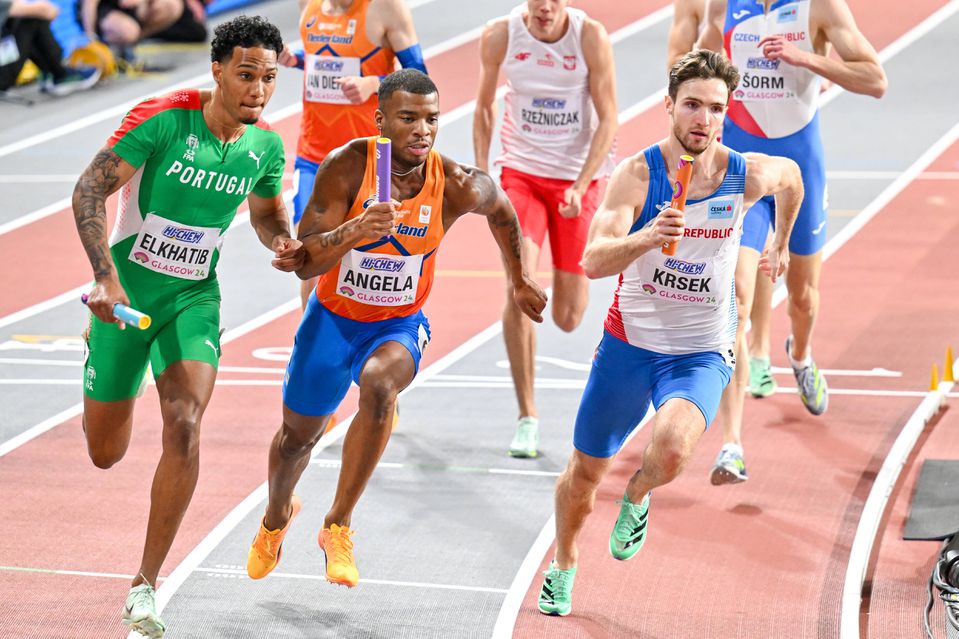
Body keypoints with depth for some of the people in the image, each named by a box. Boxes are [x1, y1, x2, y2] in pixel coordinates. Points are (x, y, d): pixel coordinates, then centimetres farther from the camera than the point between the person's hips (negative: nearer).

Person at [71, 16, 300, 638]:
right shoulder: (162, 118, -19)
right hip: (129, 290, -2)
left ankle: (145, 587, -13)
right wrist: (106, 276, -29)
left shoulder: (266, 146, -4)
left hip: (194, 298, 2)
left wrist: (284, 244, -7)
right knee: (105, 453, 9)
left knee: (185, 424, -22)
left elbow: (267, 214, 16)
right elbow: (90, 189, -18)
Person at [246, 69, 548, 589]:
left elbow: (502, 210, 6)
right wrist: (354, 231, -44)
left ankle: (338, 526, -21)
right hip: (332, 317, 1)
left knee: (380, 387, -35)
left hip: (399, 325, -1)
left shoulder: (457, 186, -19)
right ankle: (277, 516, 53)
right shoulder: (347, 167, -24)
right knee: (297, 434, 16)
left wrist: (520, 283, 16)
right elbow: (303, 263, -26)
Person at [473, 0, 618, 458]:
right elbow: (484, 107, 6)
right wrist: (481, 175, -3)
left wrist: (580, 186, -20)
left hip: (578, 177, 0)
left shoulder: (590, 37, -15)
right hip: (521, 171, 1)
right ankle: (527, 417, -8)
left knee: (568, 318, 5)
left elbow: (608, 118, -11)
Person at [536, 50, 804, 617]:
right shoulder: (638, 173, -16)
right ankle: (564, 566, 43)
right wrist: (647, 236, -45)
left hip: (702, 353, 0)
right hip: (629, 342, 0)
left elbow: (792, 176, 16)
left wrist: (781, 245, 26)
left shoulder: (748, 176, -10)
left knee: (673, 449, -30)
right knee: (586, 470, 13)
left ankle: (638, 496, 7)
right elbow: (594, 262, -27)